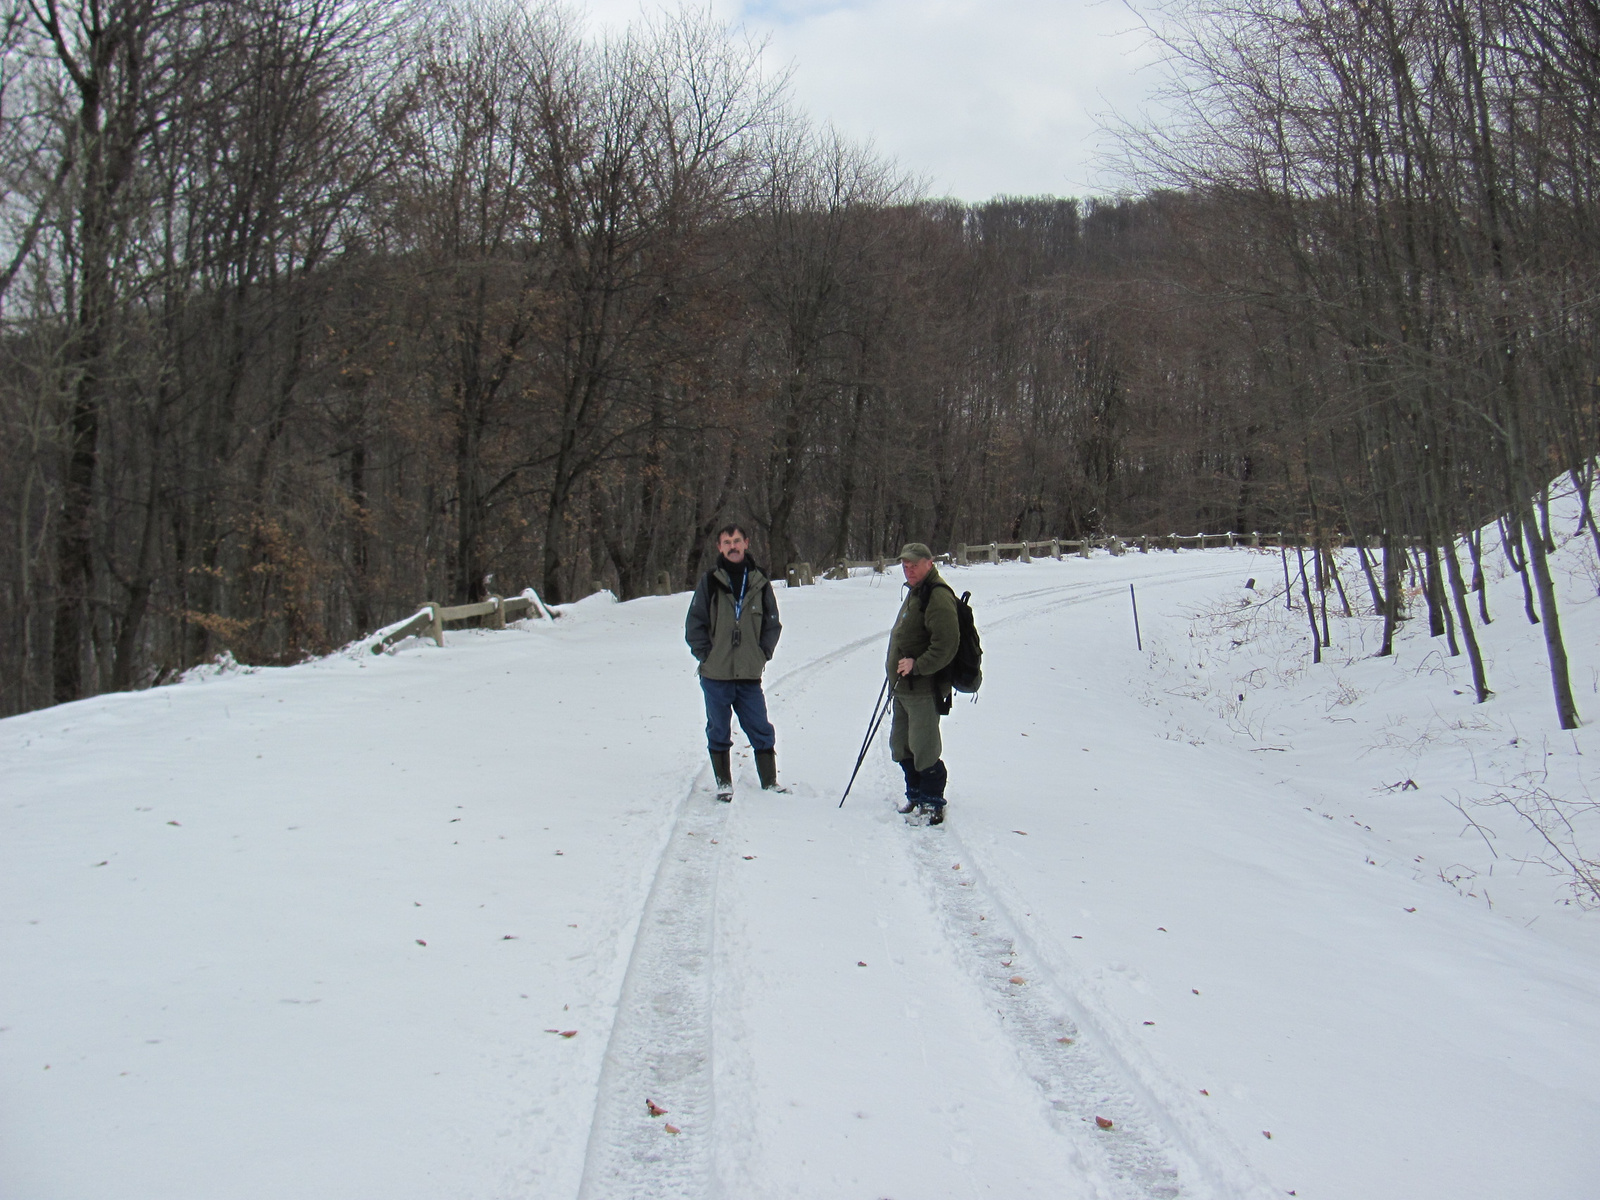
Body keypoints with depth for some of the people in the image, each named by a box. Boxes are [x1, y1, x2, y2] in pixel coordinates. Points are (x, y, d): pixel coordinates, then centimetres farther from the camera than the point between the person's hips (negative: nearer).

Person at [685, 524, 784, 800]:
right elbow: (694, 624, 2)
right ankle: (723, 782, 21)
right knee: (718, 732, 8)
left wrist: (763, 654, 3)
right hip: (715, 674, -1)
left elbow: (773, 623, 13)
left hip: (749, 674, 1)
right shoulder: (709, 582, 1)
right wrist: (706, 655, -5)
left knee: (761, 731, 2)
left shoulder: (760, 582, 6)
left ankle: (770, 782, 13)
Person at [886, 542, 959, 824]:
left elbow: (946, 645, -27)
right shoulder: (914, 592, 16)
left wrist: (917, 666, -27)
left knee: (923, 749, -4)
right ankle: (915, 794, 32)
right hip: (903, 686, 10)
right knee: (901, 746, 18)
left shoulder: (938, 597, -18)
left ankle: (933, 803, 10)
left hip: (924, 689, -10)